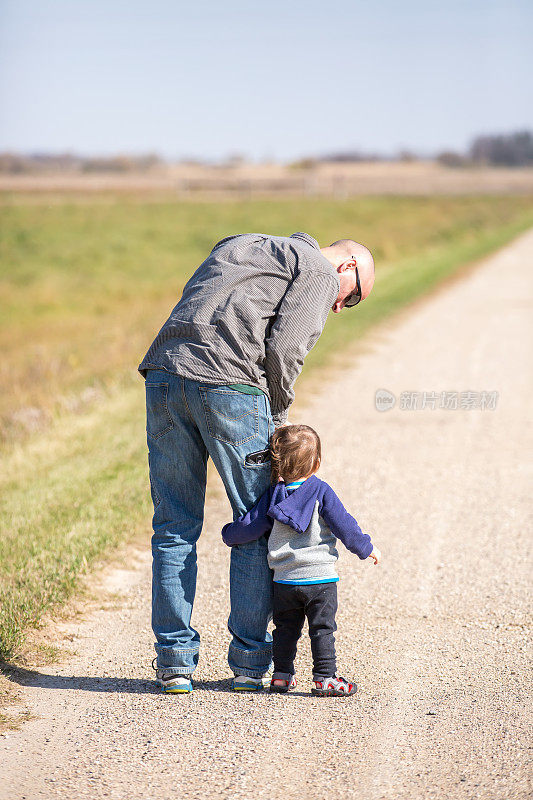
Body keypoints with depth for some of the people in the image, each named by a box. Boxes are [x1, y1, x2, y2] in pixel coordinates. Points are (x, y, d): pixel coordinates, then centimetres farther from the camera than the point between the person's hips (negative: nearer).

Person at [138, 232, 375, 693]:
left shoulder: (238, 244, 32)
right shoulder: (319, 272, 10)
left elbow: (193, 307, 22)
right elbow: (284, 350, -6)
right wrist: (276, 420, 8)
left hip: (164, 370, 7)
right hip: (228, 382, -6)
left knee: (175, 526, 11)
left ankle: (174, 660, 12)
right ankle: (251, 662, 12)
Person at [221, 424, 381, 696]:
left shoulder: (272, 495, 0)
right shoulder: (321, 492, -8)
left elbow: (249, 526, 0)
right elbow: (343, 525, -6)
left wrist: (229, 535, 20)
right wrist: (366, 548, 6)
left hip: (284, 579, 3)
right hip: (320, 577, -3)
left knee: (285, 628, 15)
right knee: (322, 629, 1)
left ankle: (282, 675, 18)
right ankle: (325, 678, -1)